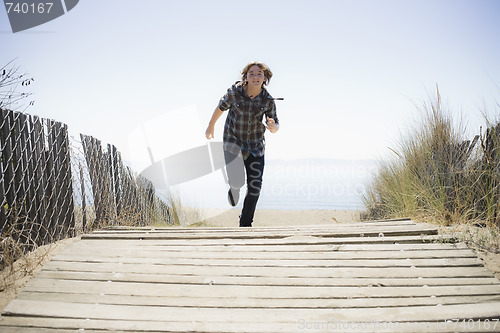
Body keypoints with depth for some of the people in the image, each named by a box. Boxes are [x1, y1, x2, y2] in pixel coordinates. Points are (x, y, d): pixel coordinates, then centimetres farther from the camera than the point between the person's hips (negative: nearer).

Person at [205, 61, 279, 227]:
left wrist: (273, 127, -29)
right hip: (233, 142, -2)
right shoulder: (234, 92, -16)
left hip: (255, 146, 2)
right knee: (237, 182, -16)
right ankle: (234, 188, 27)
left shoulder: (268, 100, -12)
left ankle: (245, 223, 19)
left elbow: (275, 126, -4)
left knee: (255, 186, -2)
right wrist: (211, 126, 15)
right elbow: (221, 107, 3)